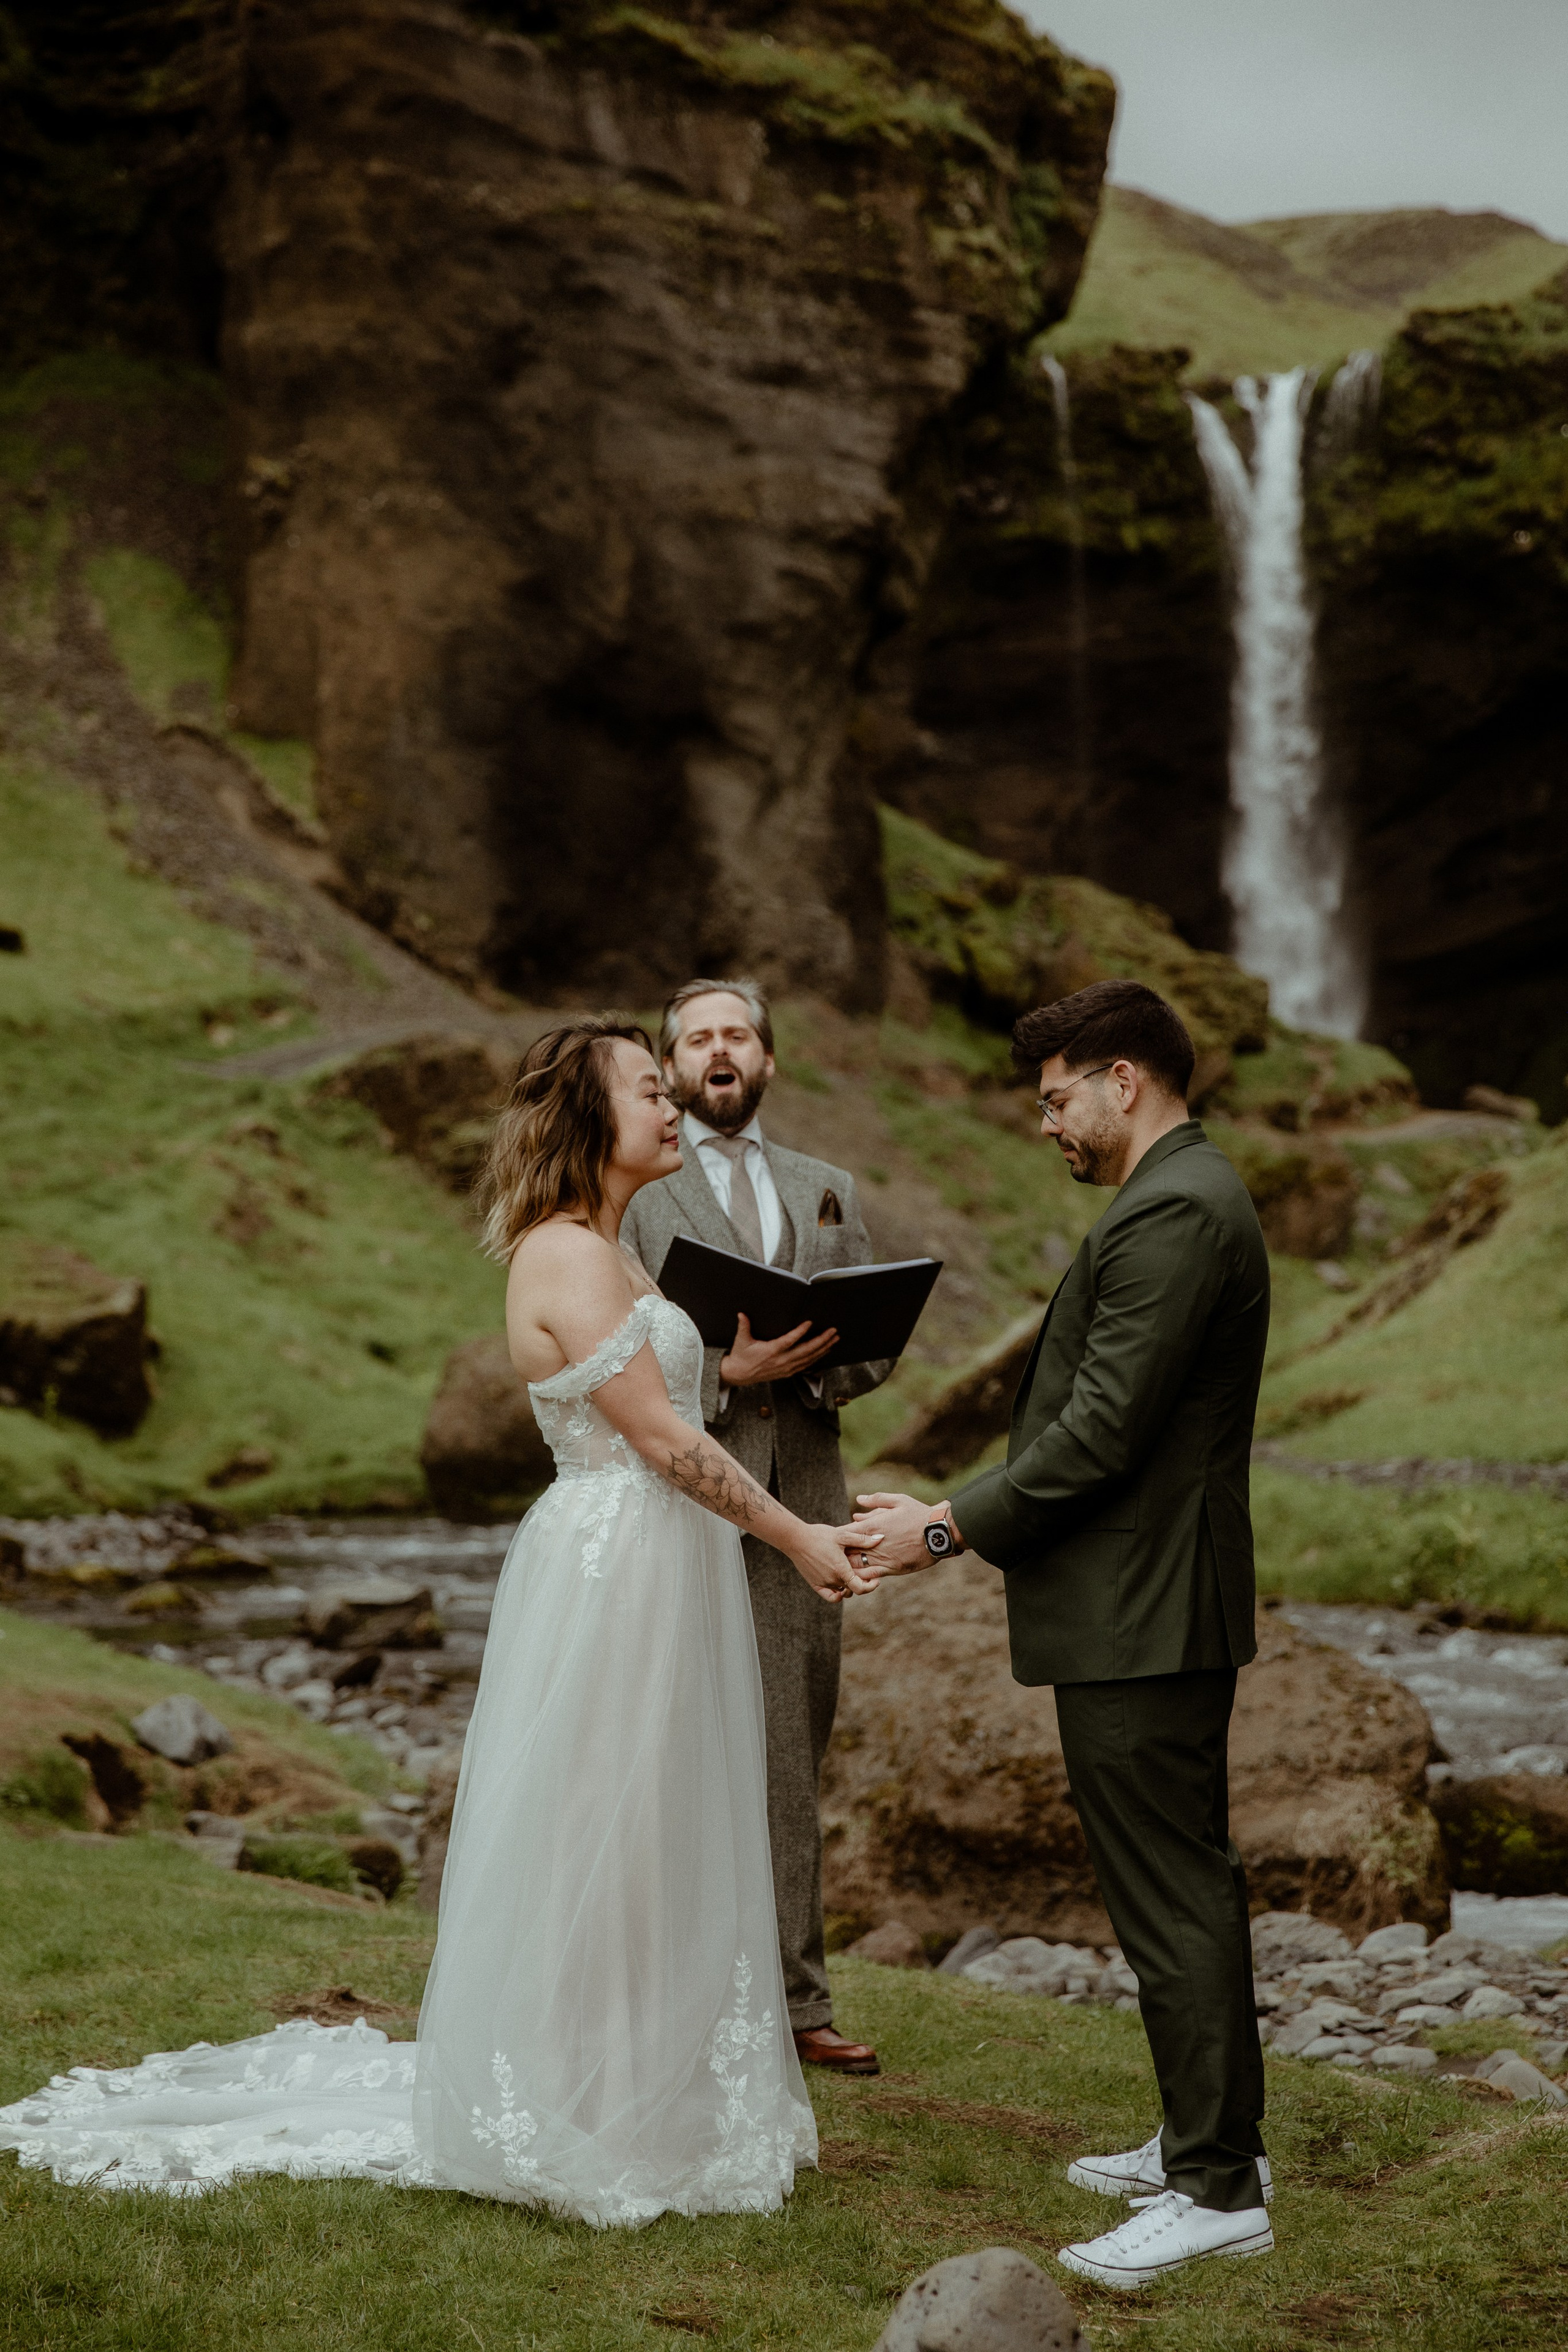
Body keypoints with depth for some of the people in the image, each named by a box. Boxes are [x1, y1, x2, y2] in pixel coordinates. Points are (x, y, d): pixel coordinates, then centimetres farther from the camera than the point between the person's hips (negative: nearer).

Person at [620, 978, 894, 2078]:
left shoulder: (829, 1191, 20)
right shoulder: (633, 1189, 5)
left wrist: (818, 1365, -9)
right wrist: (728, 1371, -17)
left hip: (801, 1498, 4)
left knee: (793, 1756, 6)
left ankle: (793, 2001, 12)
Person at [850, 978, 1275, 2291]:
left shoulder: (1173, 1213, -19)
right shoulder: (1192, 1197, 15)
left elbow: (1101, 1432, -23)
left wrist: (950, 1528, -15)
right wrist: (966, 1514, 16)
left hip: (1139, 1620, -11)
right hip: (1164, 1605, 11)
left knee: (1170, 1898, -4)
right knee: (1189, 1883, 18)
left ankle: (1216, 2191, 4)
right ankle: (1214, 2137, 29)